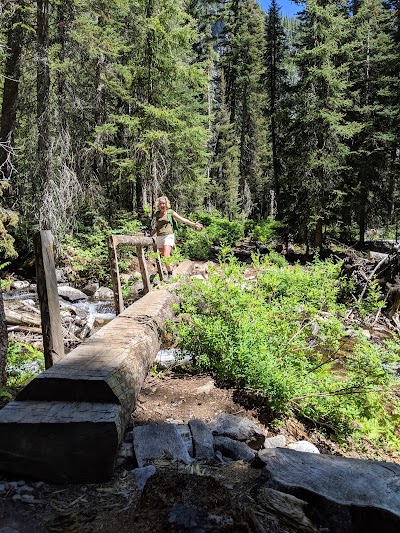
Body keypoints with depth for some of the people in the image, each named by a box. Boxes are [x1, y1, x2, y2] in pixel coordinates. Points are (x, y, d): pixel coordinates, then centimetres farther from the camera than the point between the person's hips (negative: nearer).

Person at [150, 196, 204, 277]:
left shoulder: (170, 212, 5)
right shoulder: (157, 214, 15)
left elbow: (182, 219, 3)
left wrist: (194, 224, -4)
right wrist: (150, 236, 25)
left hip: (168, 236, -5)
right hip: (159, 237, 5)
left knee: (166, 255, -20)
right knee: (162, 257, 1)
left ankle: (170, 273, -11)